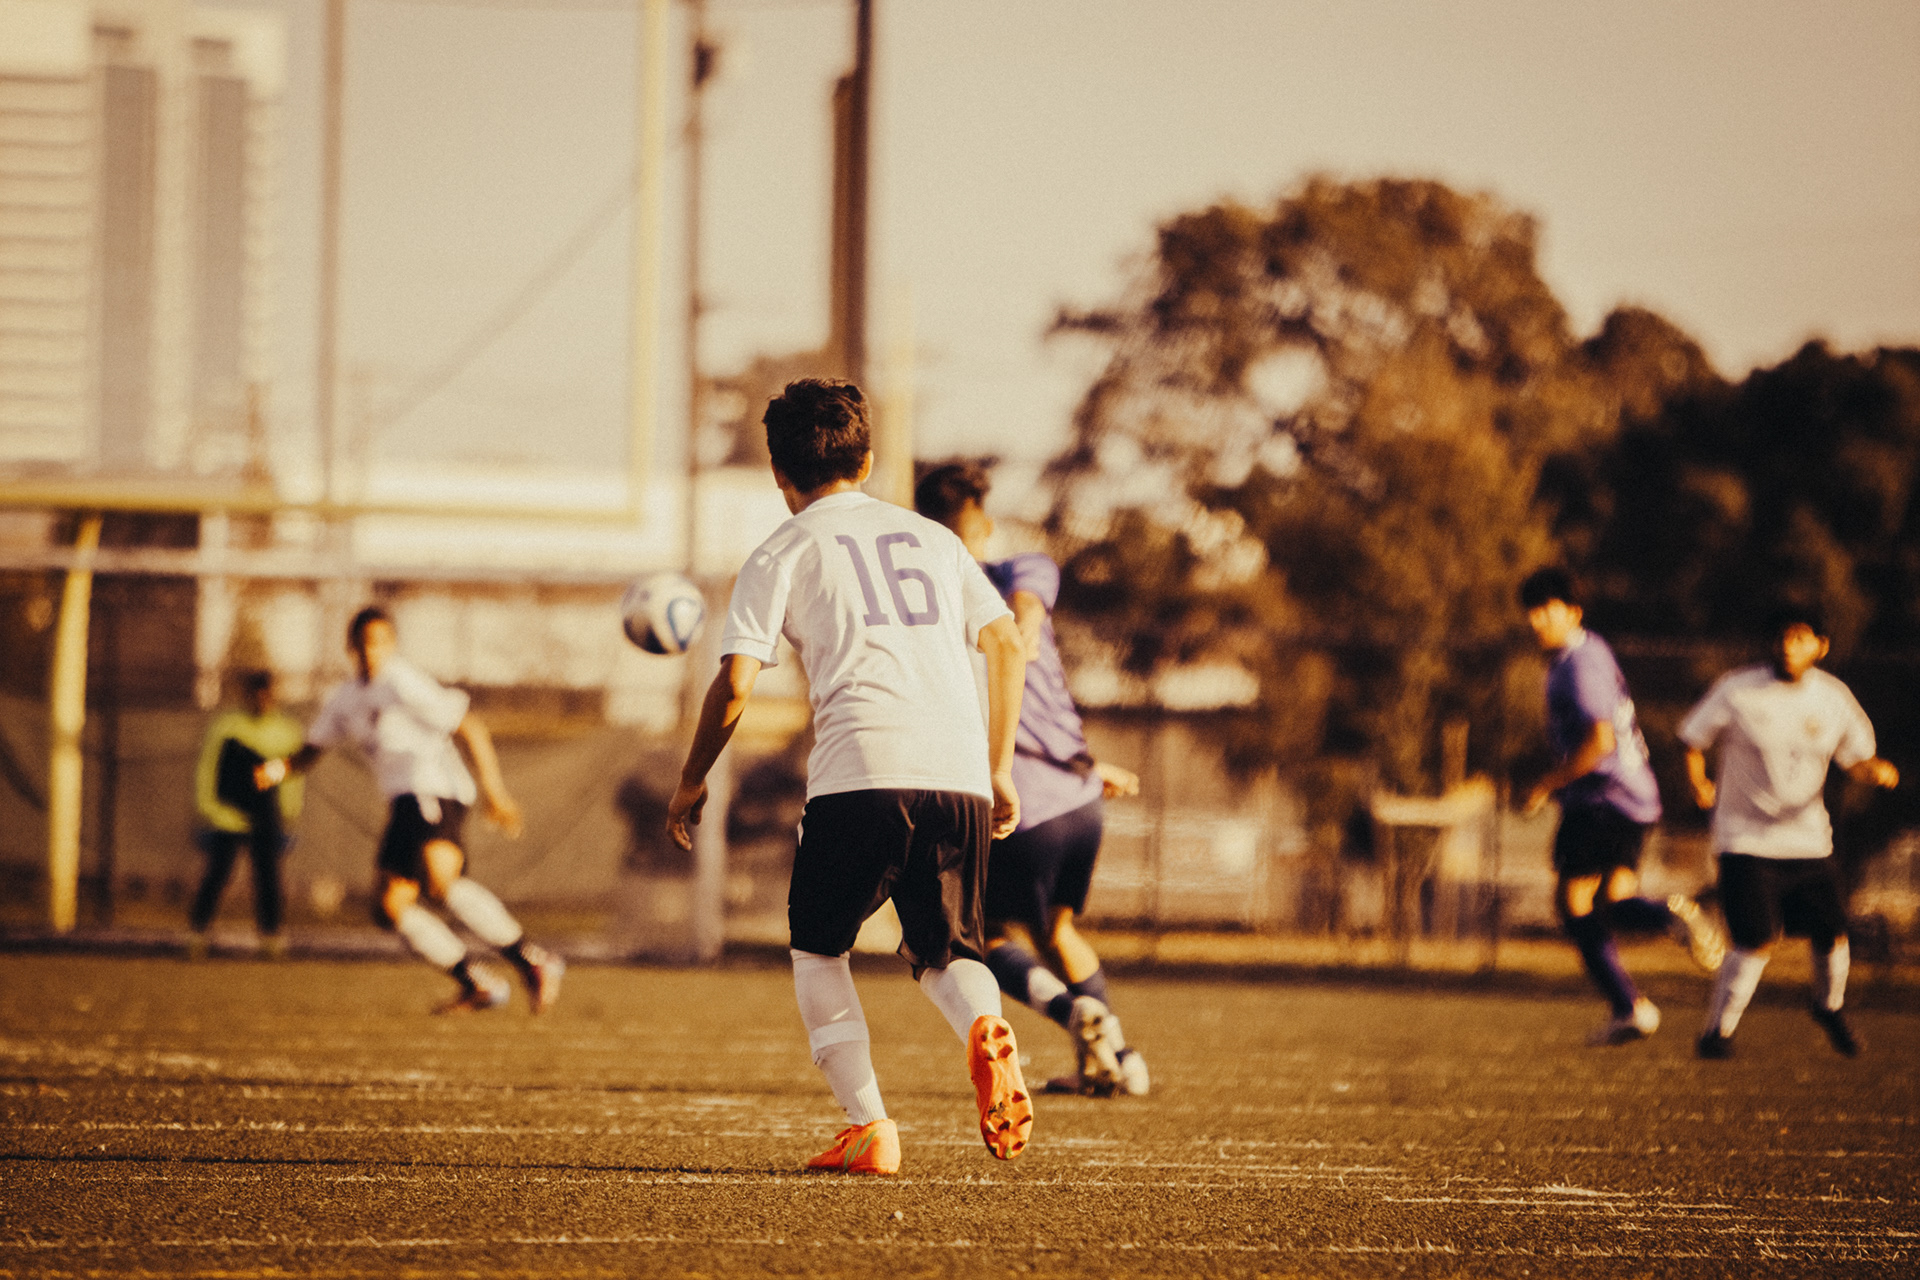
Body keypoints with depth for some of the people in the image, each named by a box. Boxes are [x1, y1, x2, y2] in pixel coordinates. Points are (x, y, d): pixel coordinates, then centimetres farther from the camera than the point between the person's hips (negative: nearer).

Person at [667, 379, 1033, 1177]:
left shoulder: (782, 555, 10)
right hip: (960, 776, 3)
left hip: (861, 774, -3)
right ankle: (986, 1029, -18)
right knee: (943, 952, 18)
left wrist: (691, 782, 15)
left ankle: (868, 1127, 4)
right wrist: (1000, 769, 22)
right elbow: (1006, 644, 16)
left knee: (817, 947, 17)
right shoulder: (931, 537, 22)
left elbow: (734, 683, 2)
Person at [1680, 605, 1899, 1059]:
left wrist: (1878, 770, -14)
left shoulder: (1833, 697, -1)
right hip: (1746, 841, -4)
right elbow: (1693, 740, 3)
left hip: (1809, 841, 4)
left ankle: (1829, 1007, 38)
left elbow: (1855, 757, 7)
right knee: (1756, 943, -15)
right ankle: (1716, 1033, 2)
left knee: (1832, 935, 5)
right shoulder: (1737, 692, -10)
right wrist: (1699, 785, -11)